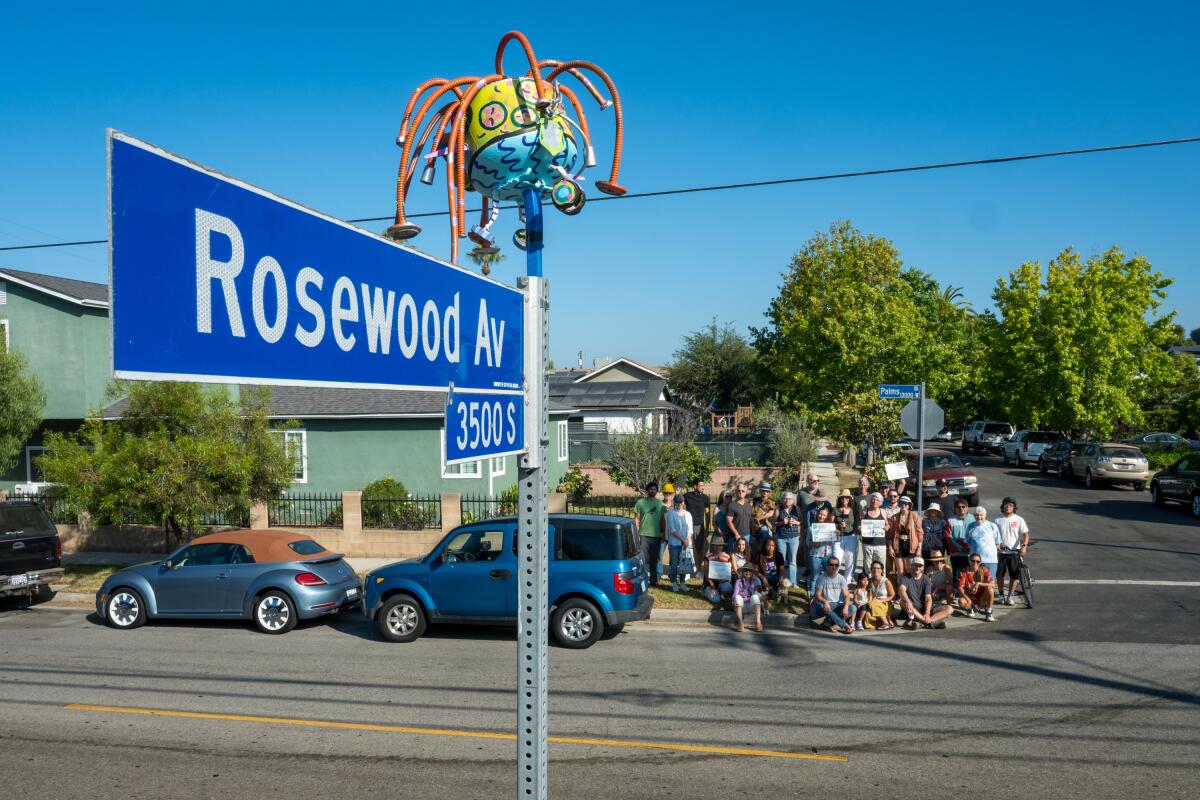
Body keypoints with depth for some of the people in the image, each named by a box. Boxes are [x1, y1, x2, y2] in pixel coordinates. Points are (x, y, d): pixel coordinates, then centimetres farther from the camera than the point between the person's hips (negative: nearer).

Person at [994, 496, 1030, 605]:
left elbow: (1025, 534, -6)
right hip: (1000, 552, 0)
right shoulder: (998, 519, 2)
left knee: (1014, 576, 3)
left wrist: (1024, 546, -22)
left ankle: (1009, 596, 18)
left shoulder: (1019, 519, 0)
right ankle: (1001, 594, 24)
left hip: (1014, 552, 0)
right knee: (999, 575, 6)